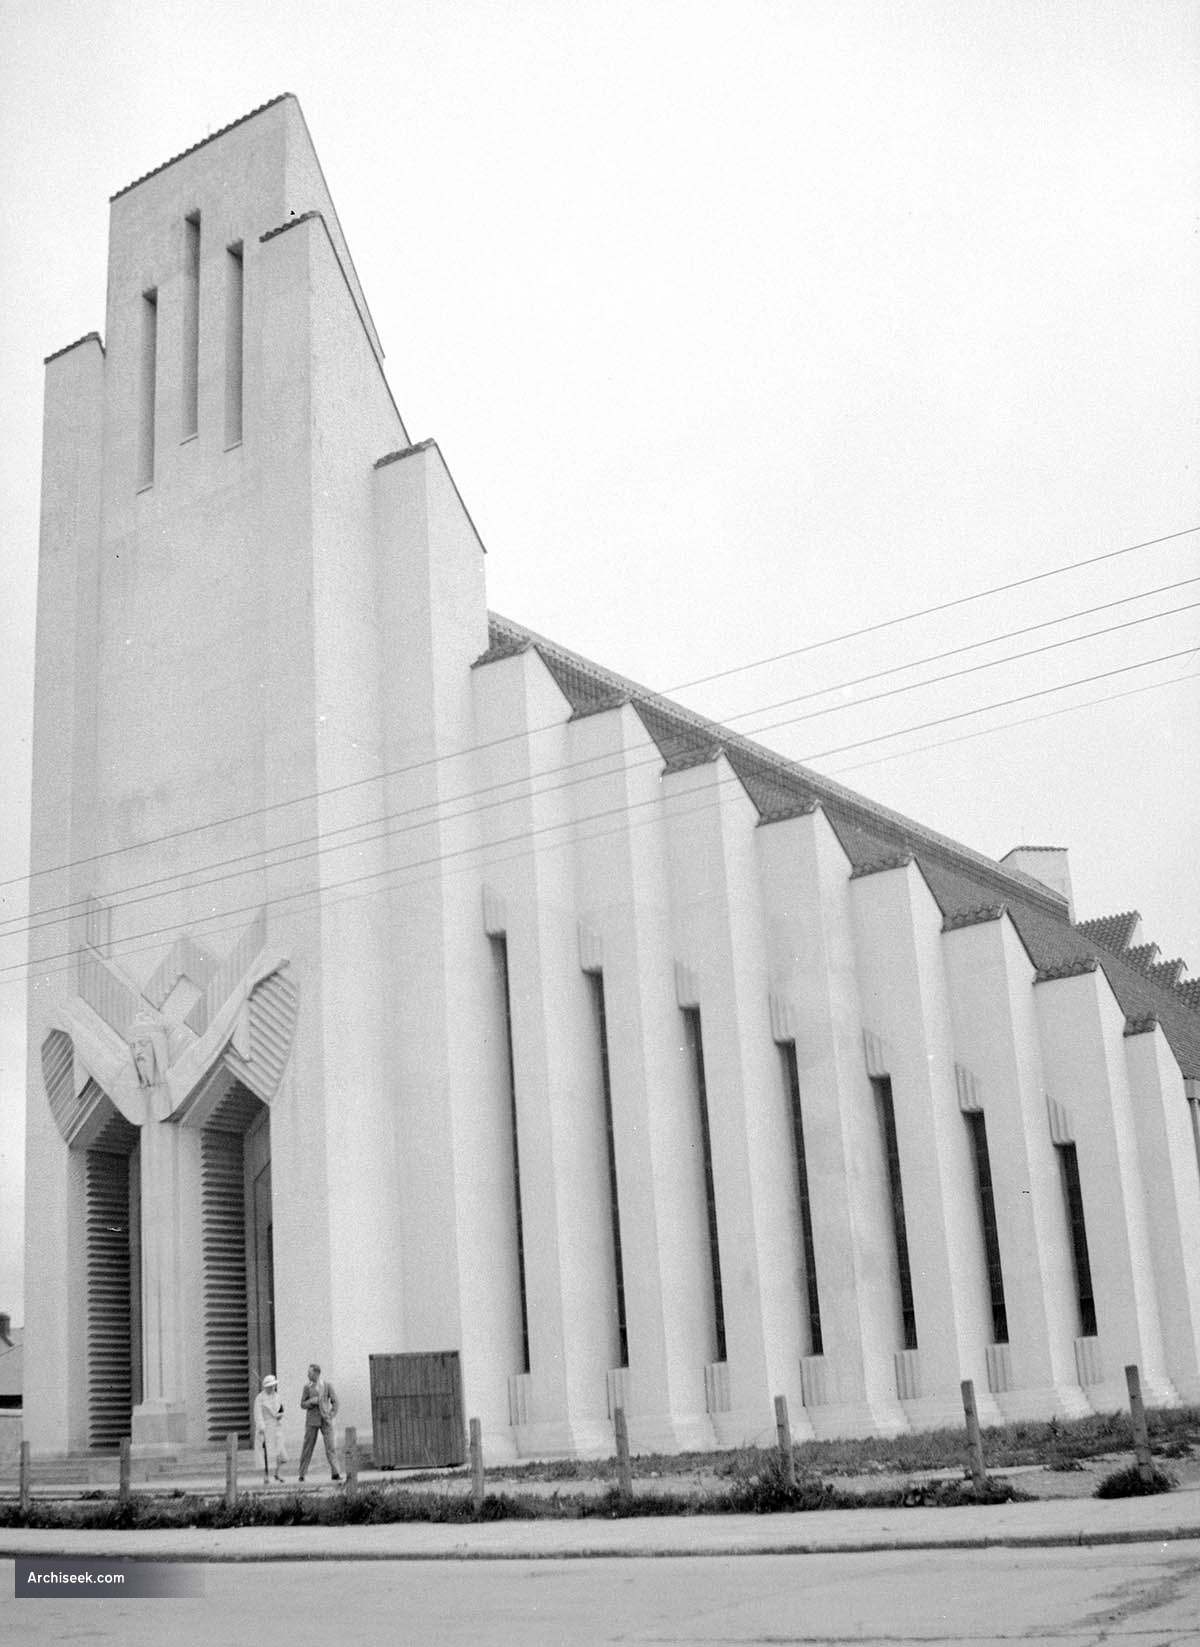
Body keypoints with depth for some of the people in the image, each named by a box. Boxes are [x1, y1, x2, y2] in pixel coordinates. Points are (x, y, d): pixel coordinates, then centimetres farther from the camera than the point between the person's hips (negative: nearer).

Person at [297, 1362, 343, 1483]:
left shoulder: (327, 1384, -1)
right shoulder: (307, 1387, 2)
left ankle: (335, 1473, -14)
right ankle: (302, 1474, 14)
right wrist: (312, 1401, -17)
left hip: (325, 1420, -1)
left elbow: (335, 1401, 2)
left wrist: (331, 1416, -8)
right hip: (312, 1419, 1)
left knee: (330, 1445, -10)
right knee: (308, 1446, 3)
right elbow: (303, 1404, 3)